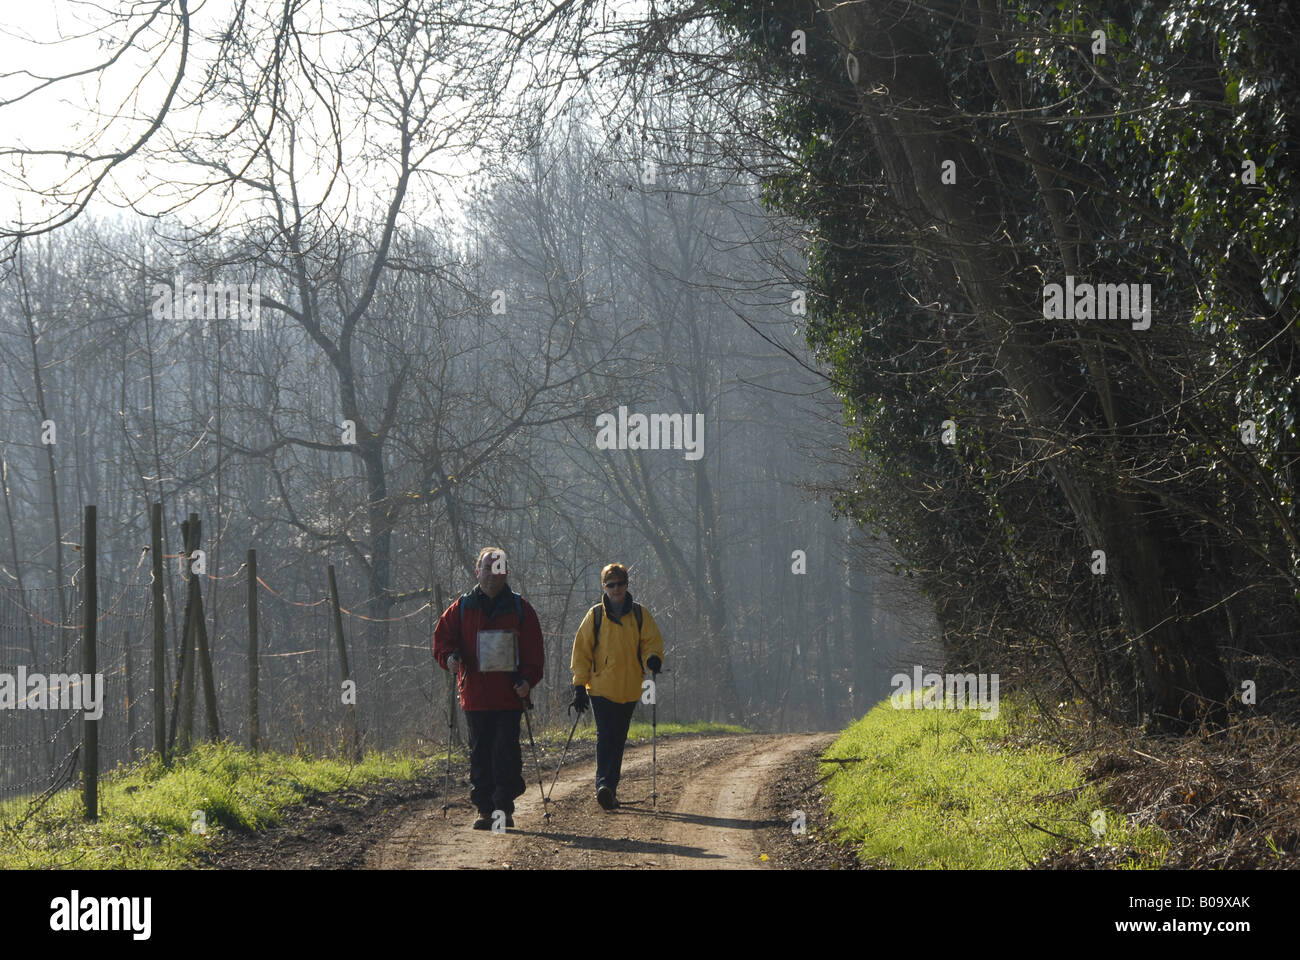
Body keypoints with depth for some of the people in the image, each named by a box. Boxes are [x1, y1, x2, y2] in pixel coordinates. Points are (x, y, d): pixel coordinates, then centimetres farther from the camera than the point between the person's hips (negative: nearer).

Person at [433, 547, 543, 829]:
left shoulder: (520, 608, 7)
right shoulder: (463, 608, 9)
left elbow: (533, 650, 6)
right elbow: (442, 638, 10)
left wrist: (528, 679, -8)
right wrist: (449, 657, -12)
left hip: (509, 696, -1)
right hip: (475, 696, 1)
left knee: (506, 752, -7)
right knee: (480, 754, 4)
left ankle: (504, 807, -1)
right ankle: (484, 809, 10)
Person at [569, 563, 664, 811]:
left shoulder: (640, 614, 8)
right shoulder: (595, 615, 4)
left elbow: (652, 641, 8)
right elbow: (581, 650, 6)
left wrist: (653, 658, -16)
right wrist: (580, 685, -1)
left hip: (629, 688, 2)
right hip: (601, 687, -2)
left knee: (618, 741, 8)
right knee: (605, 737, -15)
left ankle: (610, 789, 15)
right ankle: (604, 785, -24)